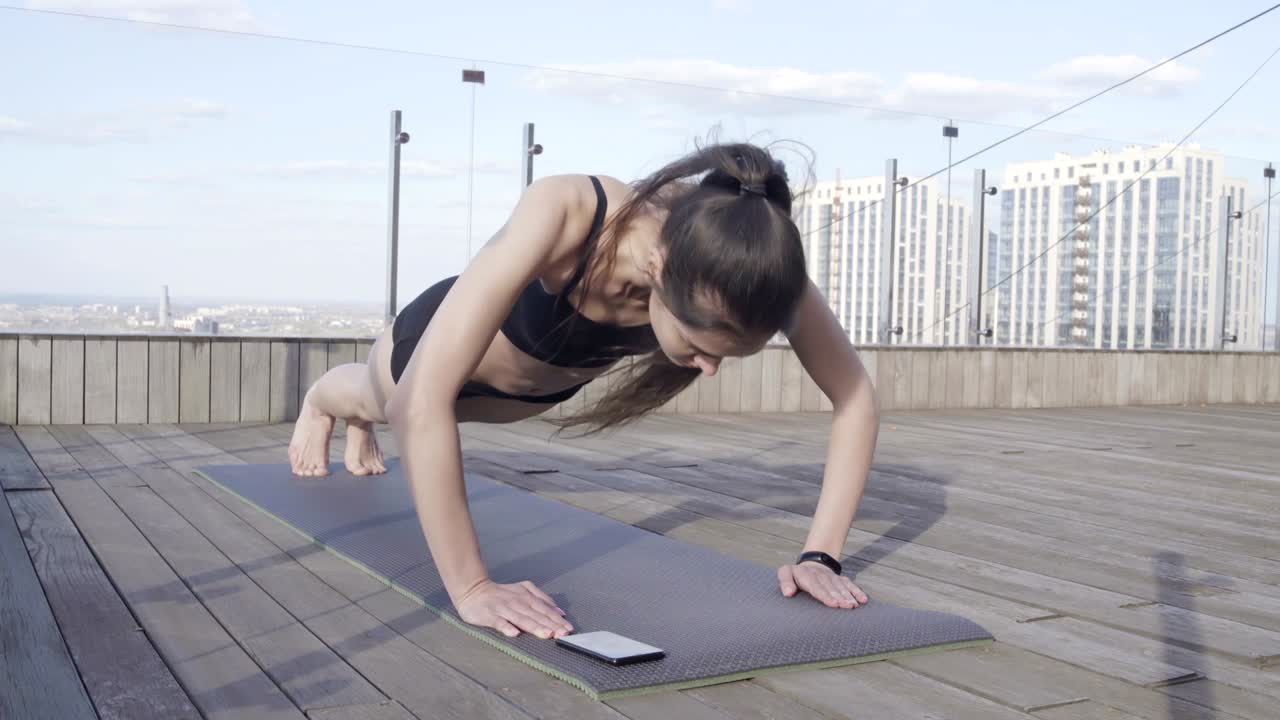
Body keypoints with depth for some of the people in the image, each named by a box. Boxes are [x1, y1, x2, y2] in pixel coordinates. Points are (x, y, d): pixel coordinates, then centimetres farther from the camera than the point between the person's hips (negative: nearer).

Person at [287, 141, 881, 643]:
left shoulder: (752, 262, -39)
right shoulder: (562, 216, -51)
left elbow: (856, 398, -29)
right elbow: (421, 399, -53)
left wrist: (821, 555, -36)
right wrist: (471, 587, -53)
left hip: (549, 378, 4)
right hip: (444, 336, -3)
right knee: (383, 402, 34)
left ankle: (361, 425, 73)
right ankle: (320, 400, 70)